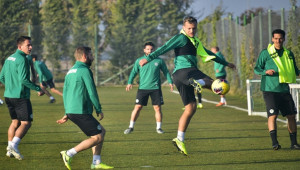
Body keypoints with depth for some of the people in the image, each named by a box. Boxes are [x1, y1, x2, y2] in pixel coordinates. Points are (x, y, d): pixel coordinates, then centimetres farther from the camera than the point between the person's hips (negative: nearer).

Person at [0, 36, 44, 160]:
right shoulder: (22, 59, -14)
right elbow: (23, 79, -21)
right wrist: (38, 89, -14)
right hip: (20, 97, -9)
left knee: (15, 122, 16)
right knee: (26, 123, -5)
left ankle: (10, 149, 14)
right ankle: (13, 145, -17)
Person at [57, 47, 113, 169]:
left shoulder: (70, 71, 19)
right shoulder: (84, 70, -10)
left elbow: (65, 93, 21)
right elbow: (92, 92, -12)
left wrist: (67, 114, 23)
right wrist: (99, 110, -1)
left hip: (71, 111, 10)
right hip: (81, 112, -10)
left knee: (101, 131, 16)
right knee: (97, 137, -6)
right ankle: (69, 154, -11)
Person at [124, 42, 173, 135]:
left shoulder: (159, 60, 5)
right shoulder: (139, 61, 5)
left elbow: (166, 71, 14)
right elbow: (134, 72, 11)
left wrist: (170, 82, 6)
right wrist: (130, 82, -1)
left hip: (155, 88, 0)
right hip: (142, 88, 0)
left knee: (157, 108, -2)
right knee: (137, 107, -4)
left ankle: (159, 127, 10)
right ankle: (131, 127, 6)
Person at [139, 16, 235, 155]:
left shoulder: (195, 42, 28)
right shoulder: (181, 38, 0)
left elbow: (208, 54, 39)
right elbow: (164, 48, -11)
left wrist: (226, 63, 46)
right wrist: (148, 58, -22)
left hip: (181, 77, 8)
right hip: (183, 70, -8)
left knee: (190, 109, 7)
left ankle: (179, 140, 7)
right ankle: (198, 83, -60)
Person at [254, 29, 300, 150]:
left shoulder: (289, 54, 11)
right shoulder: (265, 53, -2)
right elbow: (257, 69, -1)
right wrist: (266, 71, -19)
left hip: (284, 90, 5)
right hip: (270, 90, -5)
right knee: (273, 115, -15)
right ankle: (274, 142, -12)